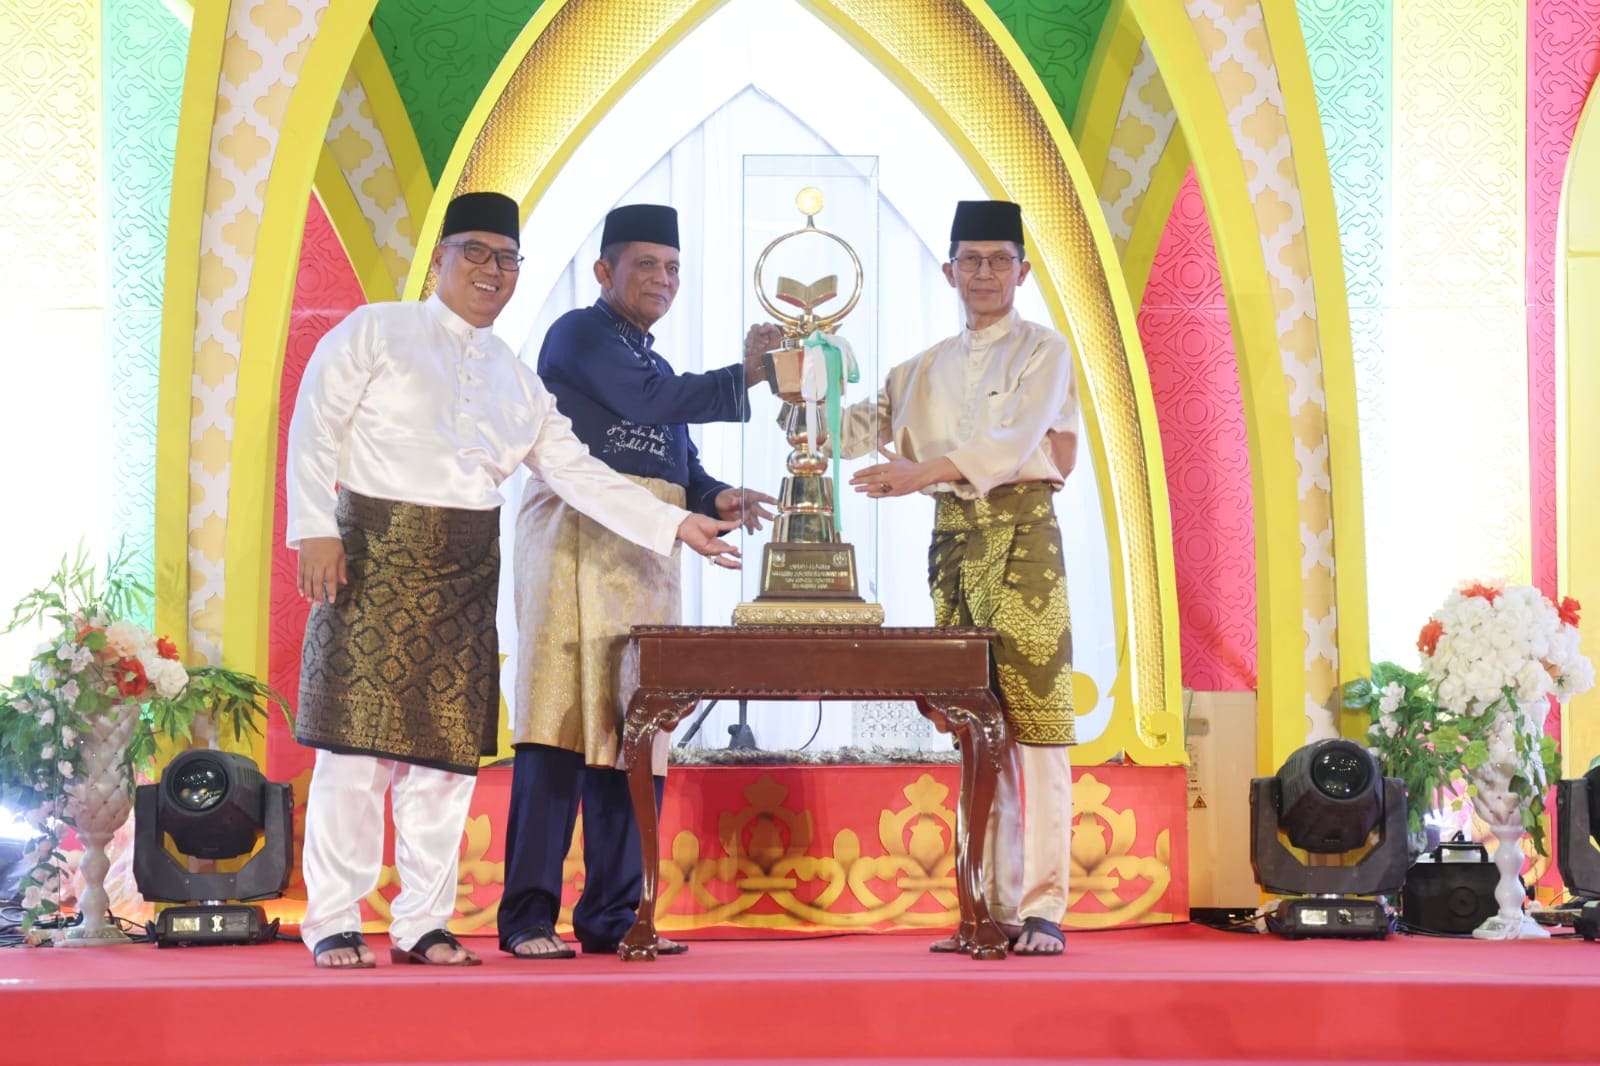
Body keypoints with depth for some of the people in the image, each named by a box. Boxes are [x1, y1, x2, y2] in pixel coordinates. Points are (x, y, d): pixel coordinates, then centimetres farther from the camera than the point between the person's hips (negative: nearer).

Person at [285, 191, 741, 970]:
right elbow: (314, 430, -2)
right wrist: (316, 532, -14)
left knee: (449, 744, 2)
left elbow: (577, 472, 15)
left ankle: (422, 923, 10)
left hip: (465, 571, 5)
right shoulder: (376, 332, 5)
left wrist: (676, 525, 6)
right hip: (373, 554, -5)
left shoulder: (515, 380, 18)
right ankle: (333, 923, -1)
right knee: (357, 736, -7)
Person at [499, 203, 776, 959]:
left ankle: (612, 915, 8)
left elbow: (681, 468, 21)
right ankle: (528, 916, -11)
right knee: (561, 730, -11)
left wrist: (718, 499, 0)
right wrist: (745, 375, -18)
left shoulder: (655, 364, 26)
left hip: (646, 561, 8)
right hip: (577, 546, -8)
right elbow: (648, 402, -16)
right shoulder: (580, 335, 0)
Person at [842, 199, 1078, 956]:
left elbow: (1014, 442, -13)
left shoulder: (1043, 352, 2)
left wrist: (923, 471, -27)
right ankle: (991, 907, 7)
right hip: (952, 545, 5)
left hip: (1021, 538, -5)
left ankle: (1042, 908, -10)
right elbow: (857, 430, 12)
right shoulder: (926, 369, 18)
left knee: (1033, 726, -10)